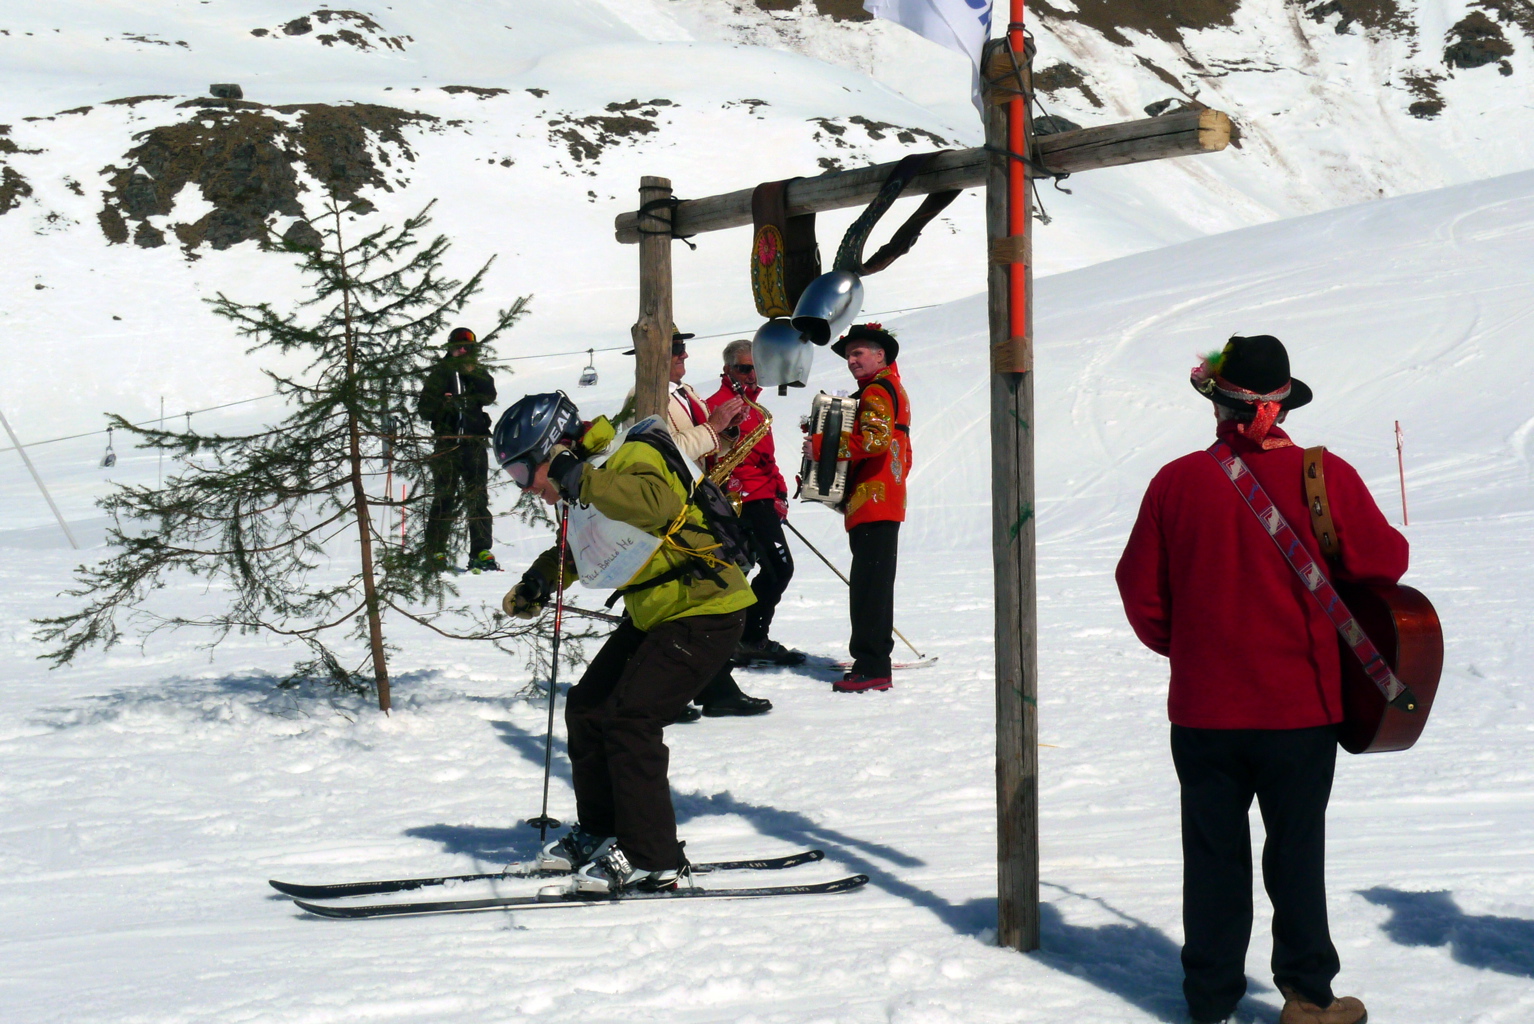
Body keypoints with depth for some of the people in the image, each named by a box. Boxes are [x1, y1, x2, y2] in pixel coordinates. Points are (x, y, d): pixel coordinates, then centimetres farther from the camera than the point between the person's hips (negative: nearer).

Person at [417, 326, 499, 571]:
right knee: (444, 498, -6)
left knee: (478, 497, 0)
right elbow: (424, 409, 8)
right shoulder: (440, 374, 10)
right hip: (447, 444, -2)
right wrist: (442, 404, -11)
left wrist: (472, 374, -13)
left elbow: (489, 397, -6)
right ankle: (435, 552, -4)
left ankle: (481, 552, 0)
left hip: (475, 443, 2)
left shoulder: (479, 374, 13)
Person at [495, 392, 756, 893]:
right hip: (652, 615, 10)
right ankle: (602, 835, 25)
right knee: (587, 709, 11)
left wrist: (579, 478, -41)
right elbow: (582, 547, 27)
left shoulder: (632, 457, -21)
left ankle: (651, 859, -11)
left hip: (704, 612, -10)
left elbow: (656, 503, -44)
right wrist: (539, 580, 10)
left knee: (629, 720, -17)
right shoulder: (592, 480, 8)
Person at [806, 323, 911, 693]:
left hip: (872, 506, -11)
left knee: (868, 584, -13)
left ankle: (871, 668, -17)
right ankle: (875, 660, 20)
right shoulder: (893, 389, 24)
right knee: (874, 584, 14)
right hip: (887, 503, 11)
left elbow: (874, 440, -24)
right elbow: (903, 454, 29)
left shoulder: (877, 390, -9)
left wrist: (822, 446, -18)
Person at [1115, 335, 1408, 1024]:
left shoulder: (1178, 482, -7)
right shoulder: (1326, 477, -12)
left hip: (1202, 706, 1)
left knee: (1213, 850, 12)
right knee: (1297, 847, 9)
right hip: (1302, 704, -1)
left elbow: (1141, 591, 0)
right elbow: (1384, 564, -7)